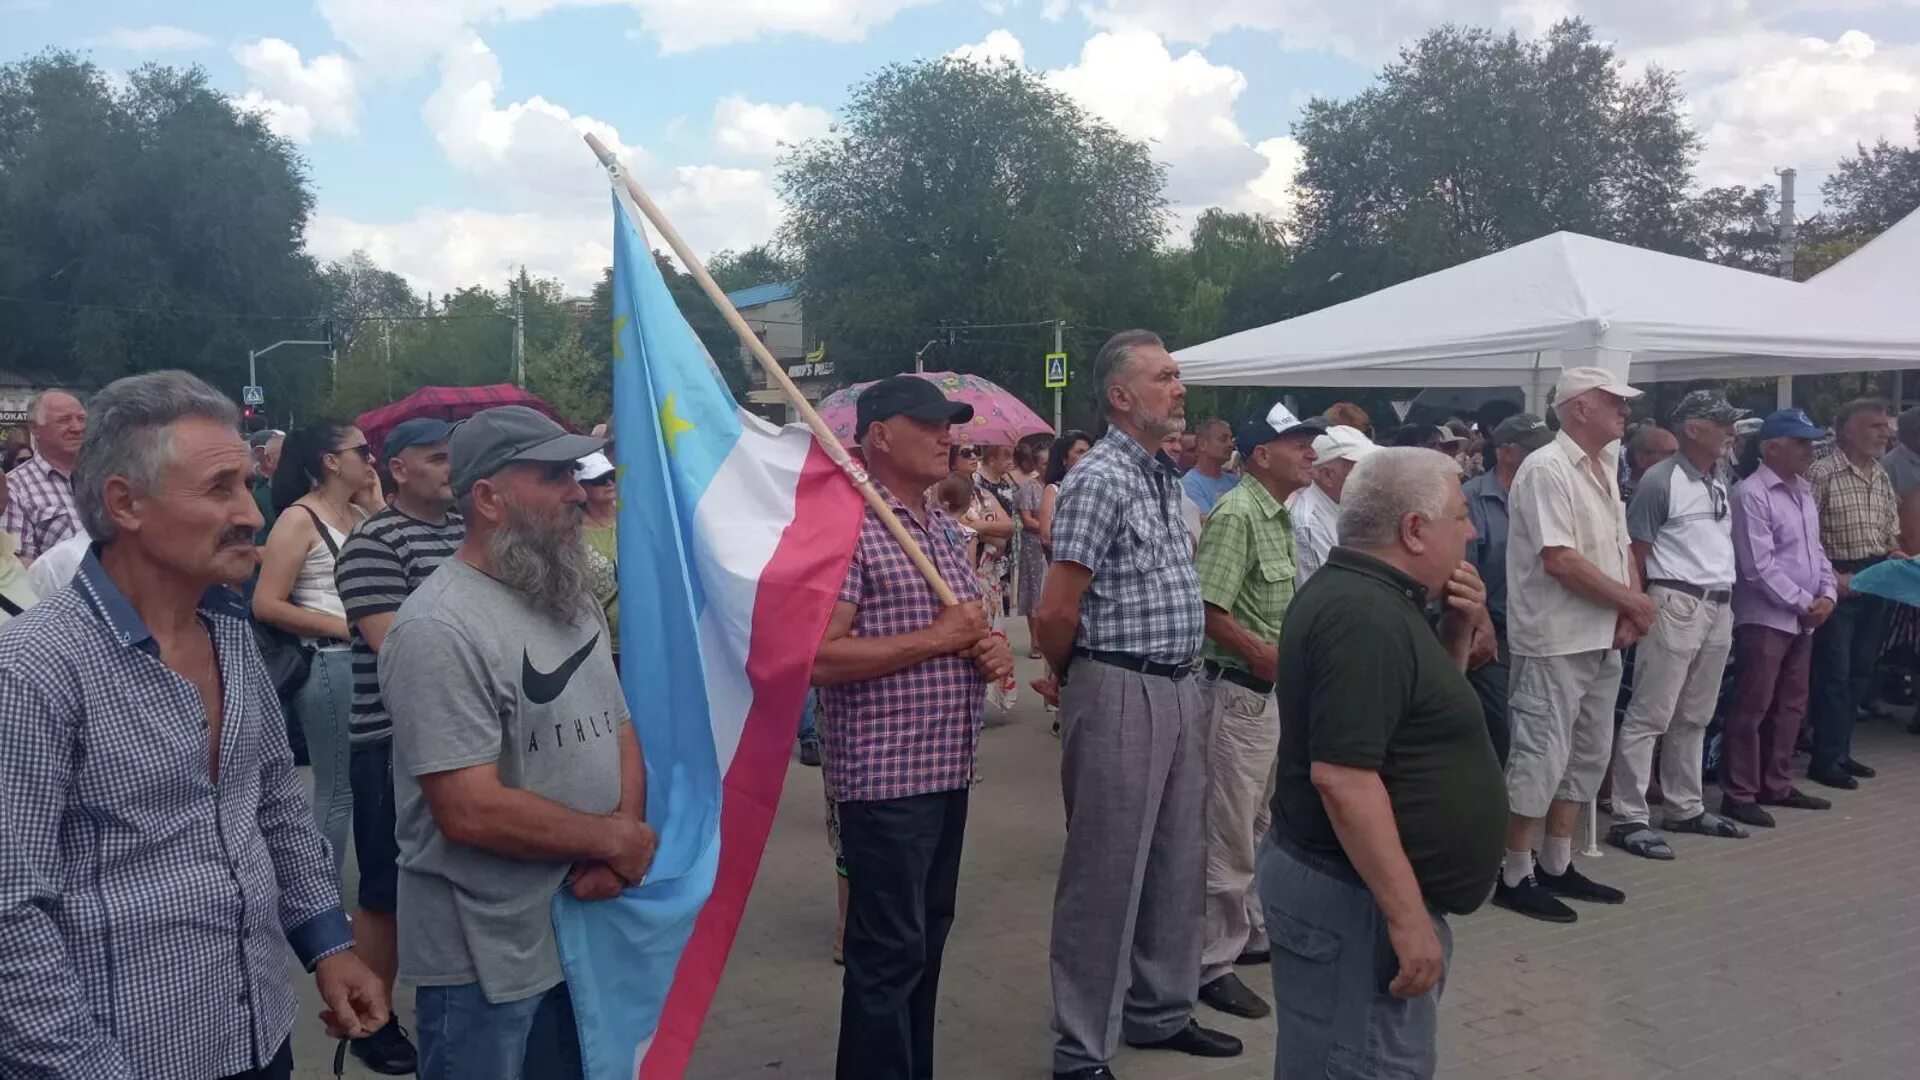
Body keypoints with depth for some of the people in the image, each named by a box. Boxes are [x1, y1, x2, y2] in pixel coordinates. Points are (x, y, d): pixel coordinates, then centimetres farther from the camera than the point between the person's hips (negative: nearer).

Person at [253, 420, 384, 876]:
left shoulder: (358, 514, 12)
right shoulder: (300, 519, -8)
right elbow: (266, 604, -13)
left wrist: (377, 507, 2)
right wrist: (343, 627, -14)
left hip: (364, 658, 7)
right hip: (328, 663, -7)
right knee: (337, 790, 1)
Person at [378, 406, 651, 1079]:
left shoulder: (572, 601, 8)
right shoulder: (440, 628, -20)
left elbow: (619, 732, 10)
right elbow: (471, 811, -25)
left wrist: (620, 843, -9)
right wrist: (615, 840, -13)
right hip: (487, 959, -8)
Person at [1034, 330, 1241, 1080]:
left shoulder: (1165, 476, 13)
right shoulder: (1100, 479, -16)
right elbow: (1054, 613, -17)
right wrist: (1073, 681, 0)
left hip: (1178, 688, 9)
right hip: (1121, 694, -9)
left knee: (1178, 863, 18)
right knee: (1107, 873, 1)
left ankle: (1161, 1011, 34)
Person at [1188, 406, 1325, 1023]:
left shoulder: (1280, 516, 12)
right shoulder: (1236, 514, -16)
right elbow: (1207, 608, -23)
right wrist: (1263, 655, -19)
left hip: (1276, 690, 10)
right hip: (1241, 689, -9)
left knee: (1260, 824, 20)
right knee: (1230, 833, -1)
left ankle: (1254, 933, 35)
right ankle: (1213, 963, 9)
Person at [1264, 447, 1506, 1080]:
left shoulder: (1371, 597, 9)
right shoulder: (1364, 614, -22)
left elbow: (1420, 707, 21)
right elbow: (1341, 775, -28)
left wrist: (1460, 629, 4)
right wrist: (1408, 918, -25)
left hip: (1361, 884, 10)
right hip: (1356, 895, -10)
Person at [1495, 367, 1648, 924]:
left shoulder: (1605, 469, 14)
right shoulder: (1546, 469, -15)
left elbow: (1621, 548, 17)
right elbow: (1559, 559, -22)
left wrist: (1630, 611, 0)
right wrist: (1630, 599, -13)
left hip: (1604, 640, 10)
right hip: (1555, 642, -10)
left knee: (1588, 756, 15)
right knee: (1540, 758, -4)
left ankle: (1557, 866, 26)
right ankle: (1514, 875, 7)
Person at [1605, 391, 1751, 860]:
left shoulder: (1719, 485, 14)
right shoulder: (1661, 480, -10)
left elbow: (1722, 547, 19)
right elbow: (1636, 552, -10)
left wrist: (1727, 602, 13)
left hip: (1719, 607, 8)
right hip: (1676, 605, -8)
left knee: (1694, 717, 15)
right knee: (1649, 716, -6)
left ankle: (1687, 808, 25)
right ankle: (1629, 818, -3)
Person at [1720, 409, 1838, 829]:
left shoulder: (1804, 493, 13)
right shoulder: (1750, 494, -14)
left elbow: (1816, 550, 18)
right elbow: (1759, 566, -18)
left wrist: (1827, 593, 1)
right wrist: (1805, 603, -13)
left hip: (1803, 619, 9)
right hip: (1764, 618, -9)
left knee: (1791, 706, 15)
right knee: (1751, 708, -3)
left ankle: (1776, 785, 26)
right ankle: (1739, 795, 3)